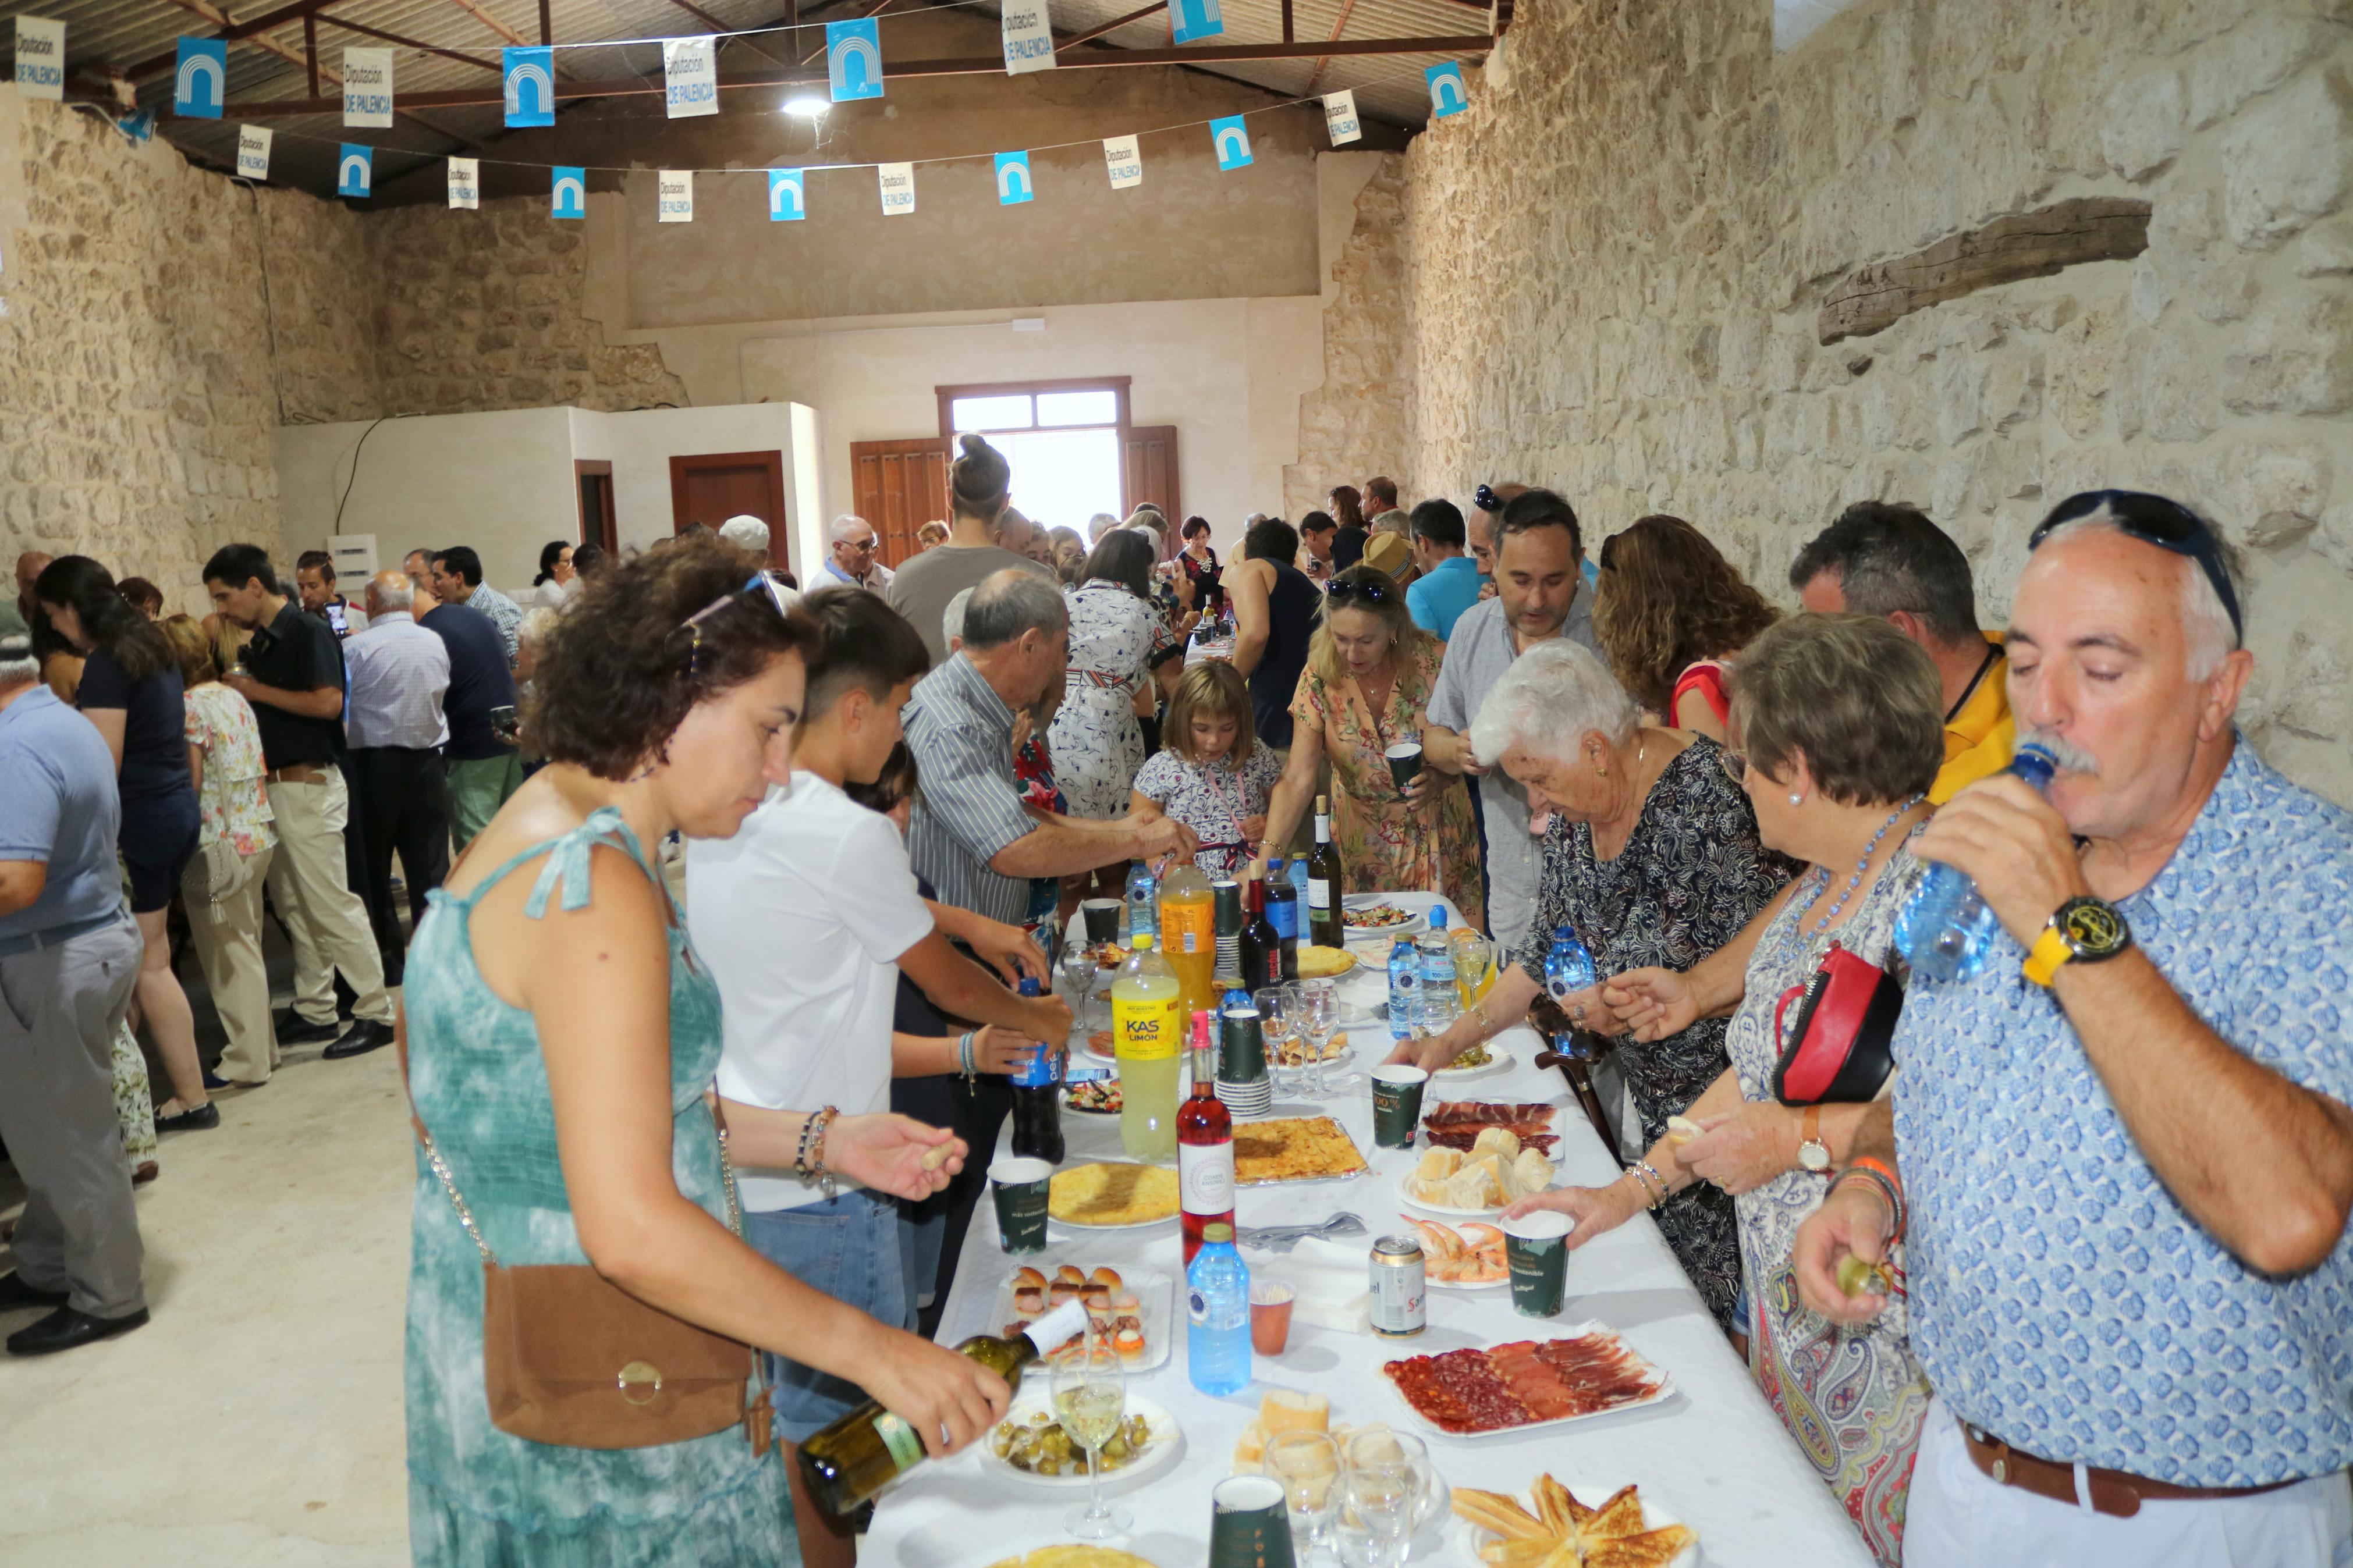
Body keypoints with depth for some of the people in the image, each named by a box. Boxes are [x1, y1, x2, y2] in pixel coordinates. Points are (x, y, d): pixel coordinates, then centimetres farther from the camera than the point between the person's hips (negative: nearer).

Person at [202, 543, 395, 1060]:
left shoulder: (308, 632, -13)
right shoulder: (261, 642, 13)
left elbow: (328, 703, -22)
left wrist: (256, 690, -15)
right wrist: (241, 691, 3)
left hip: (309, 784, -9)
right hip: (274, 785, 9)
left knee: (332, 904, -7)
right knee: (293, 905, 13)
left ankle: (377, 1013, 0)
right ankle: (314, 1009, 21)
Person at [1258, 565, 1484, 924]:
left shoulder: (1433, 662, -15)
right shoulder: (1320, 678, -13)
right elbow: (1298, 779, -17)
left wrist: (1442, 777, -23)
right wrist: (1266, 855, -29)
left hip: (1438, 836, 0)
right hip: (1363, 843, 0)